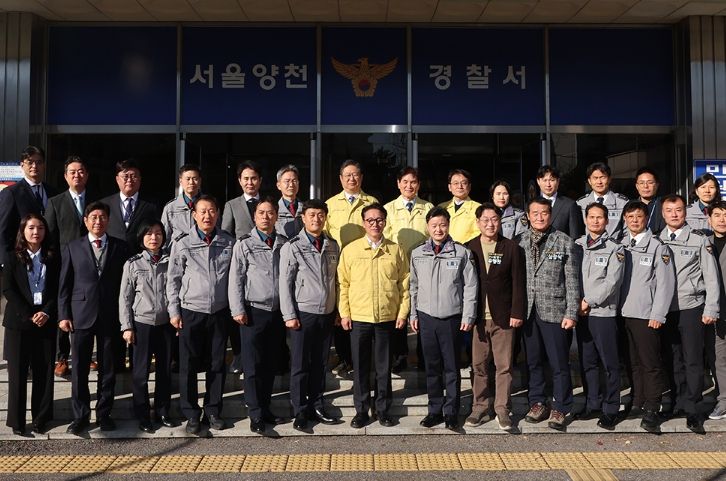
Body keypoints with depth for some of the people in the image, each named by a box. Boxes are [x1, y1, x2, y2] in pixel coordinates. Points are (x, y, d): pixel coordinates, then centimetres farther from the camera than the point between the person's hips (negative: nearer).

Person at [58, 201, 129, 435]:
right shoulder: (73, 247, 6)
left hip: (110, 316, 0)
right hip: (81, 314, 0)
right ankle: (80, 415, 17)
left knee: (108, 368, 7)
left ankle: (104, 413, 20)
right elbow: (64, 284, 5)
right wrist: (63, 315, -2)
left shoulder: (120, 247, 5)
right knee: (79, 368, 5)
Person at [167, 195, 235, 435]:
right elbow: (173, 280, 2)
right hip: (191, 312, -1)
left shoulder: (229, 242, 2)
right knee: (189, 365, 5)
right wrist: (174, 311, 0)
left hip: (220, 312, 2)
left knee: (217, 364, 9)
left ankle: (213, 411, 24)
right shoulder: (182, 244, -2)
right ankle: (191, 414, 19)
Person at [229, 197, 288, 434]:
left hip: (278, 311, 3)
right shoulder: (244, 244, 0)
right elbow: (235, 279, -2)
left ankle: (265, 407, 23)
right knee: (253, 365, 0)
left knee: (271, 364, 11)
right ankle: (256, 415, 6)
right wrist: (238, 310, -8)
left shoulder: (285, 244, 7)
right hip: (254, 311, -3)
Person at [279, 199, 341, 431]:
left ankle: (316, 406, 24)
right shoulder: (292, 247, -5)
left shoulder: (333, 246, 8)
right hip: (304, 314, -4)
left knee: (320, 364, 12)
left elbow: (337, 280, 11)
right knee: (301, 365, 3)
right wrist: (289, 315, -10)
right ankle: (300, 411, 15)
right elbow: (285, 283, -6)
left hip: (327, 314, 4)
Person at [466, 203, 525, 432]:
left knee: (504, 366, 3)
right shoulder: (469, 249, 4)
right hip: (476, 317, 1)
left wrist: (517, 313, -5)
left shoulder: (512, 248, 2)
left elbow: (519, 283, 0)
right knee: (478, 366, 7)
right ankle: (480, 408, 19)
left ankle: (502, 410, 14)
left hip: (503, 317, -1)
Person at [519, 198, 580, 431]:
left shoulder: (564, 242, 0)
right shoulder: (520, 242, 7)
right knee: (533, 362, 12)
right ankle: (537, 403, 25)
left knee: (559, 364, 2)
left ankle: (560, 409, 15)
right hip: (527, 311, 3)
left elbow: (572, 281, -2)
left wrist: (571, 314, -7)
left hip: (555, 311, -3)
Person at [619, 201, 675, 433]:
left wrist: (658, 315, -10)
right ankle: (637, 403, 21)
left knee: (650, 363, -2)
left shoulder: (658, 246, -1)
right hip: (622, 313, 4)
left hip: (646, 315, -4)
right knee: (633, 362, 11)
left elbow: (665, 283, -4)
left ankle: (651, 411, 4)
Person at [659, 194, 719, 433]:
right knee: (672, 359, 11)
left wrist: (711, 309, -7)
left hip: (691, 308, -3)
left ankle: (692, 408, 8)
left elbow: (711, 277, -2)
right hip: (665, 309, 3)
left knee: (693, 360, 0)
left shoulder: (700, 240, 0)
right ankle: (677, 401, 24)